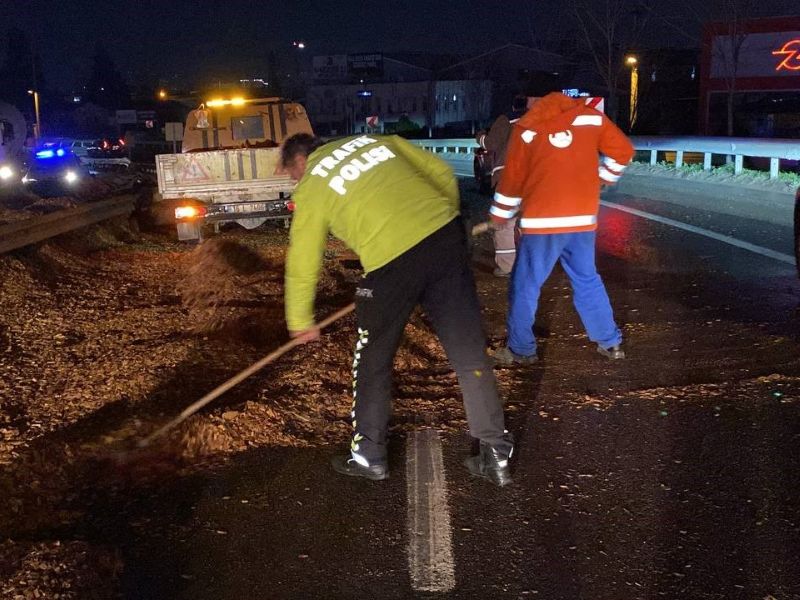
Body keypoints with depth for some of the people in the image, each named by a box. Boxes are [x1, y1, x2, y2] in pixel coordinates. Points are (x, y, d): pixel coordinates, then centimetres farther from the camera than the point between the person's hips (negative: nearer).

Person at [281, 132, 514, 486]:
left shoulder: (310, 189, 13)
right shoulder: (376, 140, 23)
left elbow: (302, 264, 17)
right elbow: (442, 173, 19)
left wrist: (300, 321, 30)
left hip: (392, 259, -4)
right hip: (446, 233, 4)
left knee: (373, 362, 17)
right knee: (470, 352, 10)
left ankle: (368, 455, 28)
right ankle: (495, 455, 17)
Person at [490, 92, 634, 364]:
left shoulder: (526, 128, 1)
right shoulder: (591, 117, 6)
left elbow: (512, 177, 4)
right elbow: (623, 151, 8)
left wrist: (500, 216, 17)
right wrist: (600, 179, 25)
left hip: (541, 221, -3)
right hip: (582, 218, 3)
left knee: (525, 286, 8)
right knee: (588, 281, 18)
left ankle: (521, 350, 12)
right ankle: (611, 343, 23)